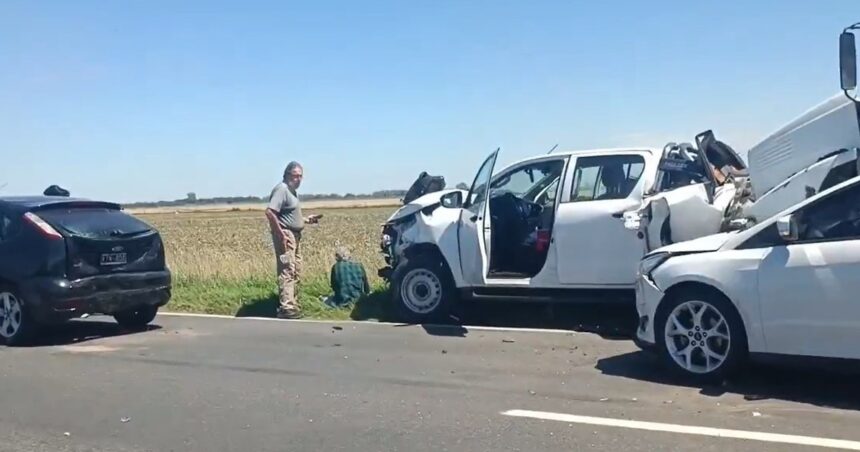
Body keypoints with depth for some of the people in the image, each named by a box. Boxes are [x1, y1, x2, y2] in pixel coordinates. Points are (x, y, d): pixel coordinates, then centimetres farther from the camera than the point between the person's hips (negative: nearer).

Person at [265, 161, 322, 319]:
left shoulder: (292, 191, 18)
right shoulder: (282, 189, -13)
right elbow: (269, 212, -24)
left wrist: (307, 220, 14)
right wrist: (280, 234, -24)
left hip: (294, 236, 11)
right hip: (285, 235, -11)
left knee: (296, 272, 15)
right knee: (287, 271, -13)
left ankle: (291, 303, 24)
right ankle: (286, 308, -14)